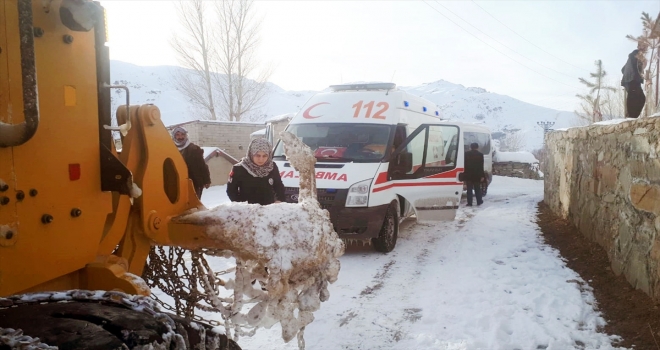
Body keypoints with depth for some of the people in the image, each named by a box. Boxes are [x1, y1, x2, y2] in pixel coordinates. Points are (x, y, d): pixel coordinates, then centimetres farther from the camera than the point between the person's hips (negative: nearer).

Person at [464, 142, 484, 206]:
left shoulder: (466, 154, 0)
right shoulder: (480, 154, -2)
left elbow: (464, 165, 1)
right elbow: (481, 166, -3)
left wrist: (464, 175, 5)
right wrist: (482, 176, 0)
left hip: (468, 175, 0)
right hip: (477, 175, 0)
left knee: (469, 189, 1)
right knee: (477, 189, 12)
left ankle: (469, 203, -1)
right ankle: (479, 201, 18)